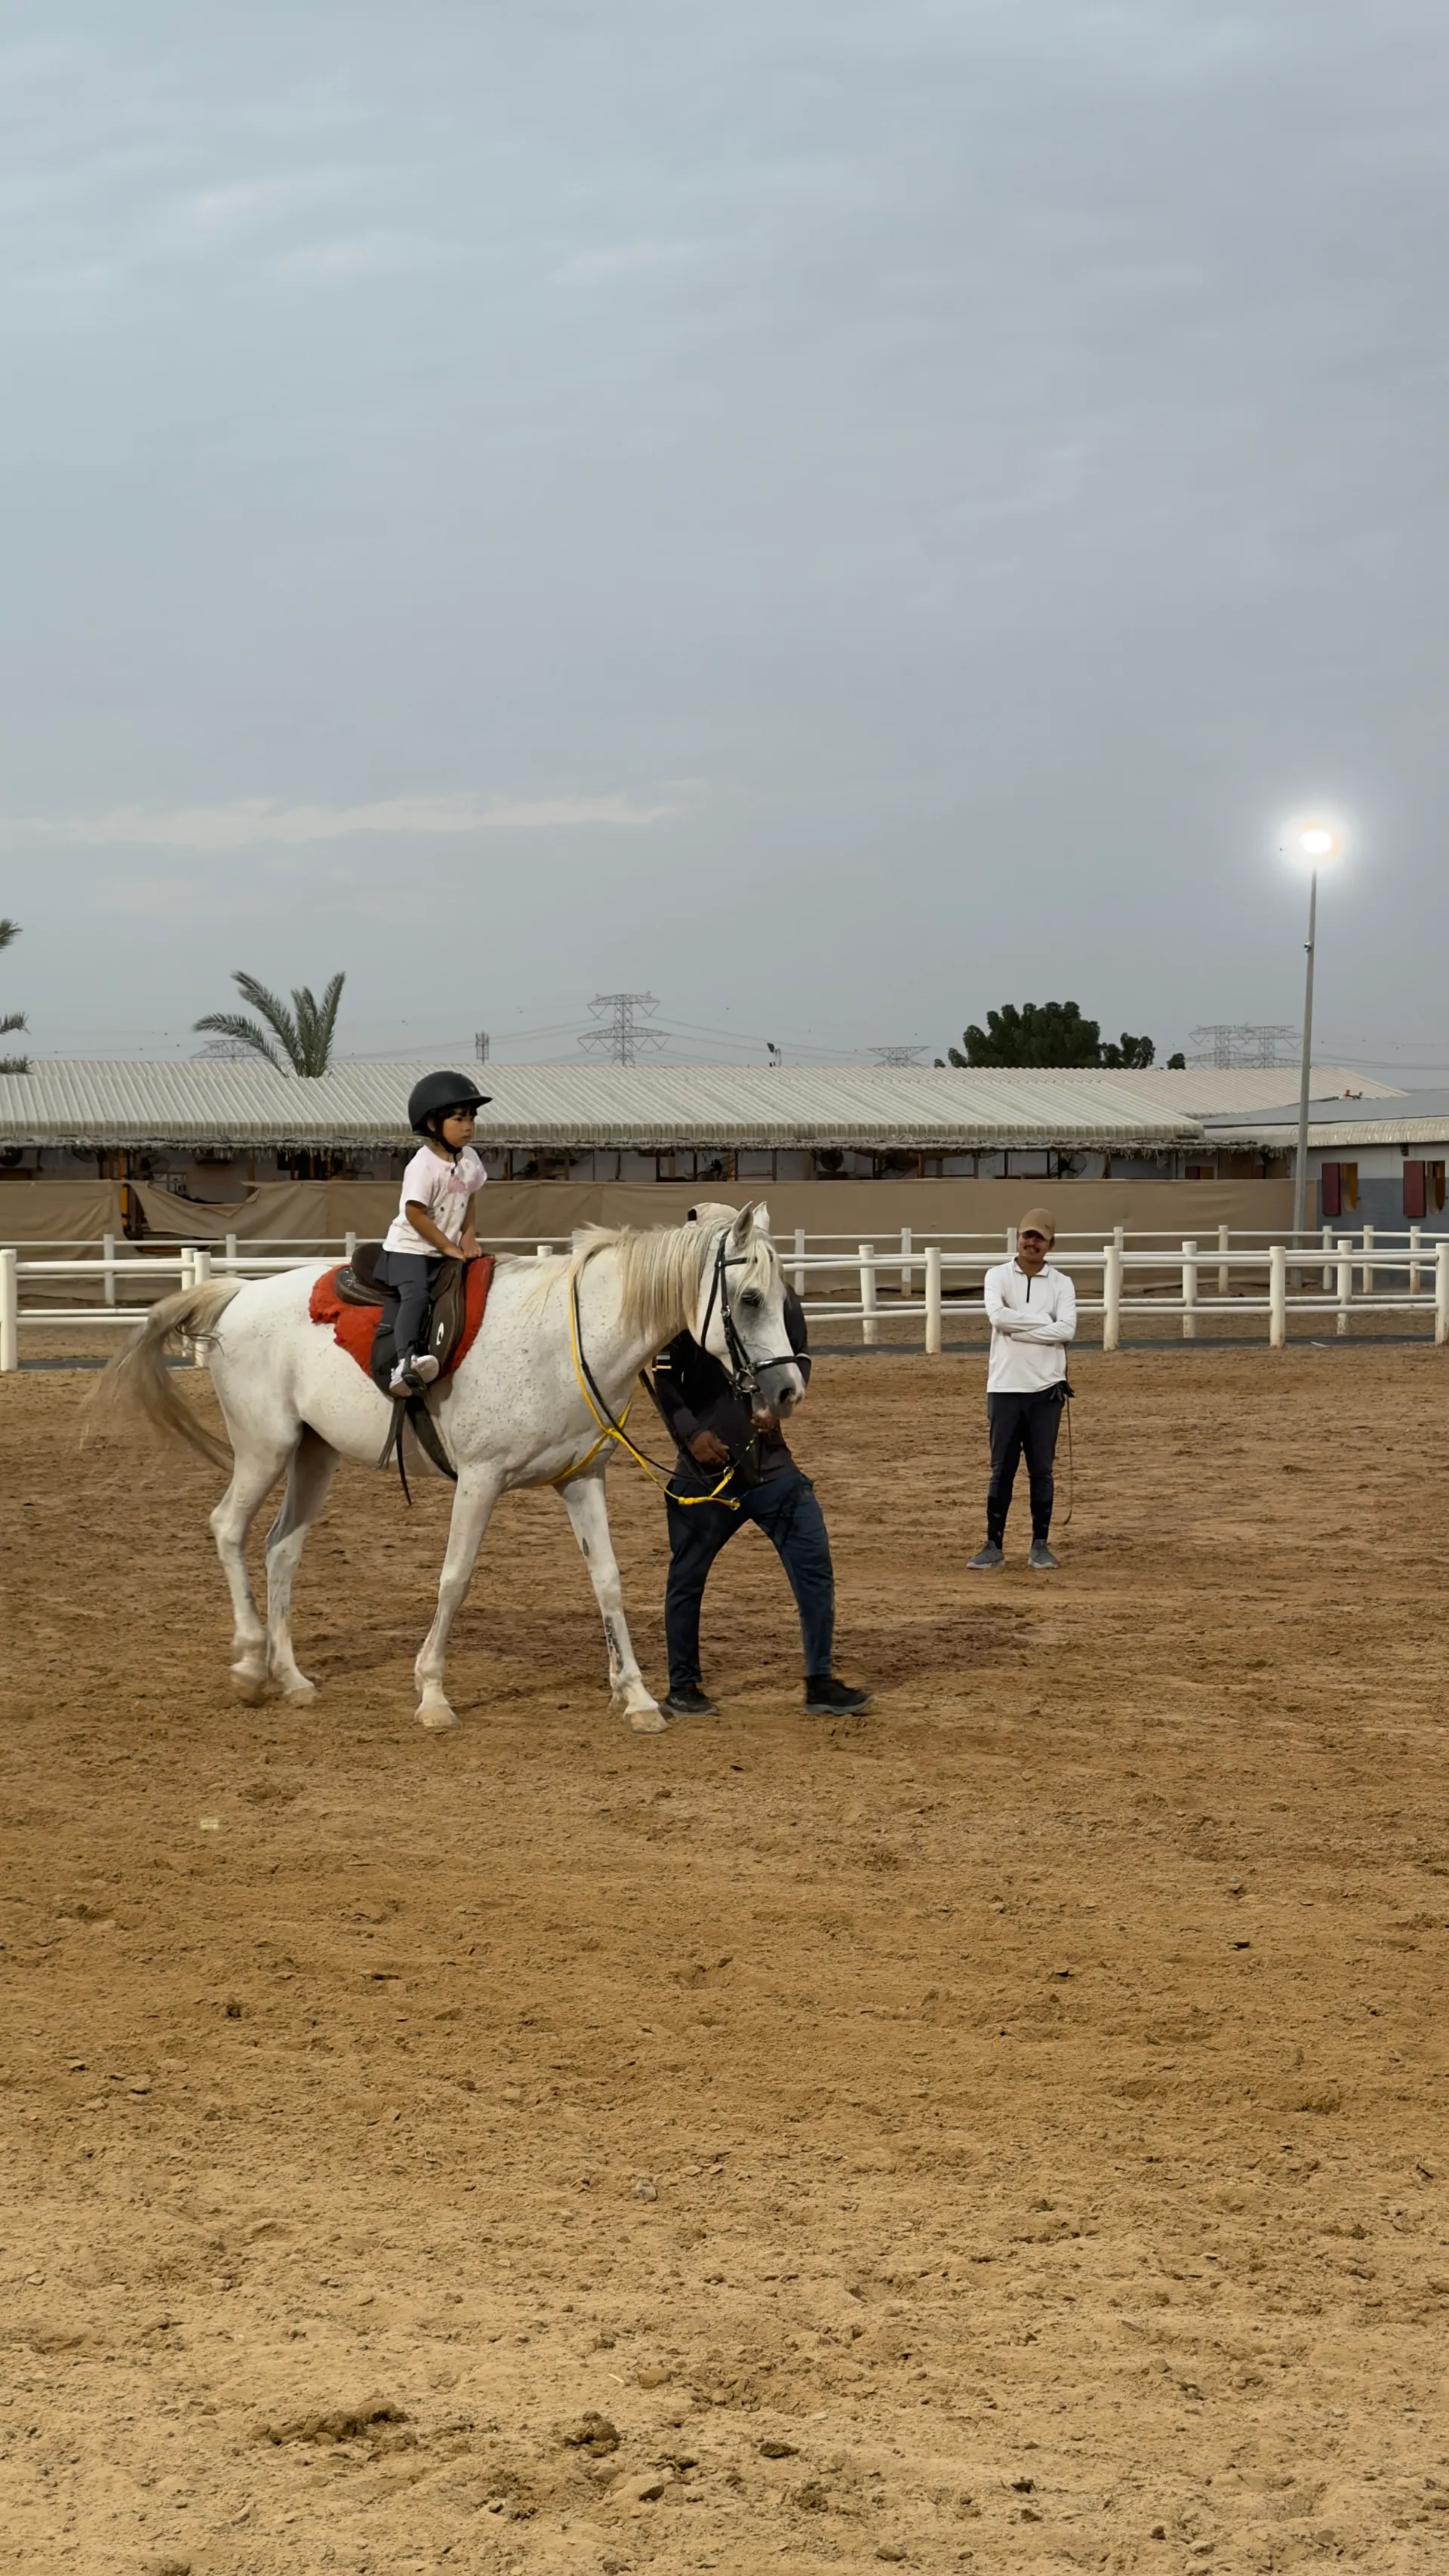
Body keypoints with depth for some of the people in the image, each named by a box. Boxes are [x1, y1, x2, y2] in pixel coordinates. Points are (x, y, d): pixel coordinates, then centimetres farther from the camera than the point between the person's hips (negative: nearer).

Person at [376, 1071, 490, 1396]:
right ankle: (405, 1360, -41)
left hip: (448, 1251, 8)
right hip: (410, 1247, -8)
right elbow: (415, 1215, -20)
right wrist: (447, 1247, -16)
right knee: (417, 1295, -28)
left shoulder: (470, 1160, 4)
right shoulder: (424, 1165, -19)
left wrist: (468, 1235, 1)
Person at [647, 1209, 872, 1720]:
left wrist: (777, 1404, -8)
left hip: (770, 1462, 1)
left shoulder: (777, 1297, 0)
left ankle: (820, 1683, 4)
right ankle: (683, 1687, 23)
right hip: (705, 1465, -1)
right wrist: (691, 1433, -14)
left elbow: (799, 1358, 10)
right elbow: (664, 1379, -1)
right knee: (686, 1577, 8)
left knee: (813, 1565, -4)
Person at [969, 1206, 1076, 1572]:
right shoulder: (998, 1277, 3)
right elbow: (997, 1315, -17)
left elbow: (1066, 1329, -13)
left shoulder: (1061, 1284, 3)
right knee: (1001, 1470, 4)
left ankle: (1041, 1545, 13)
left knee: (1041, 1470, 5)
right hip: (1004, 1387, 0)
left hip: (1046, 1389, 0)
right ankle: (994, 1545, 10)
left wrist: (1017, 1329, -15)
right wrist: (1043, 1321, -14)